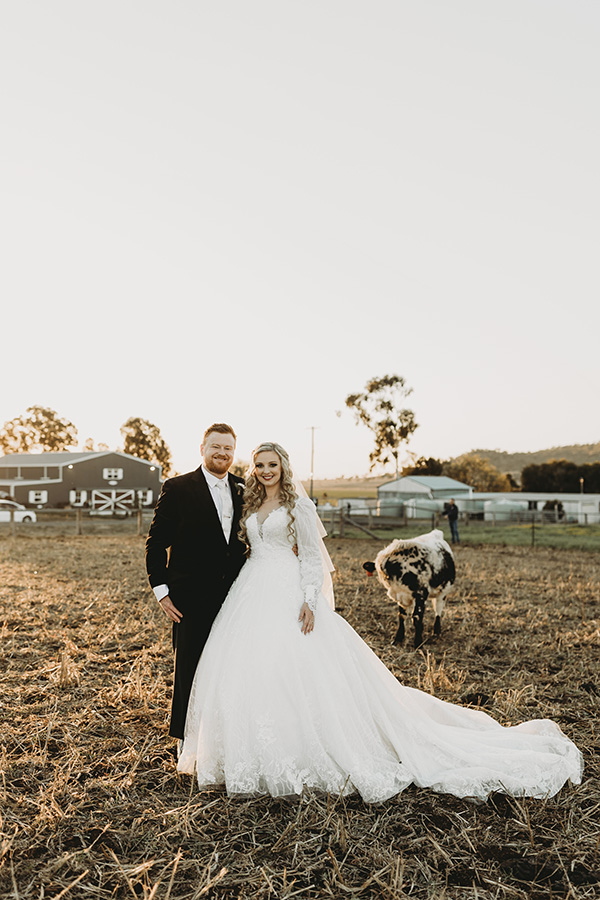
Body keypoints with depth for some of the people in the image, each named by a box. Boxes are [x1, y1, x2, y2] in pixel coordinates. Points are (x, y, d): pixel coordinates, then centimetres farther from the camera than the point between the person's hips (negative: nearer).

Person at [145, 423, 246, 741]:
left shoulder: (243, 490, 7)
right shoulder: (177, 488, -5)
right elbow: (155, 544, -3)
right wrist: (161, 591, -9)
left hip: (234, 597, 4)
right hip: (192, 600, -4)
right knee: (190, 671, 8)